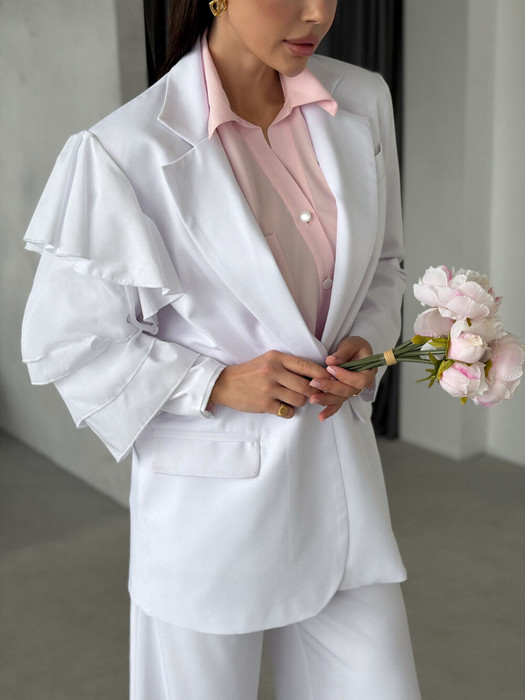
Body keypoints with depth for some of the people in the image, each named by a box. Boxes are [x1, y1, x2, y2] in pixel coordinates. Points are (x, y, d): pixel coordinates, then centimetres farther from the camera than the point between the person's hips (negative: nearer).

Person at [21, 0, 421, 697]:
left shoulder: (361, 103, -1)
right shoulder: (129, 151, -17)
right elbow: (66, 344, -9)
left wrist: (367, 343, -6)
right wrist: (219, 383, -18)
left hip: (340, 476, 5)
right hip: (213, 501, -4)